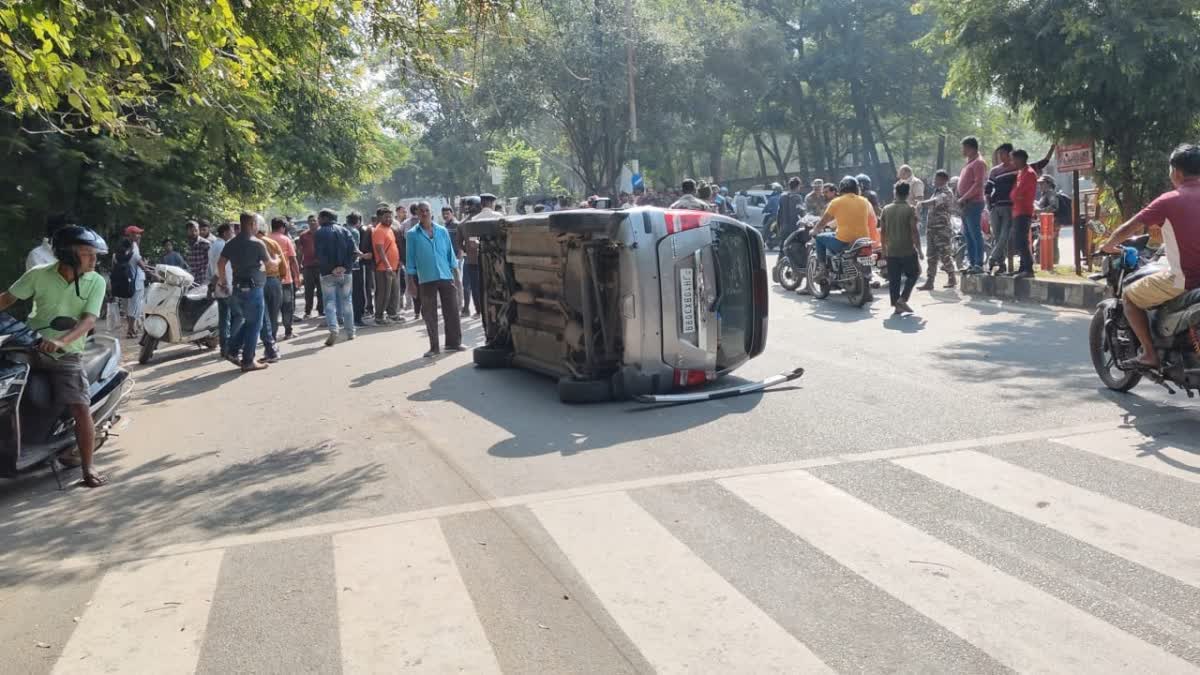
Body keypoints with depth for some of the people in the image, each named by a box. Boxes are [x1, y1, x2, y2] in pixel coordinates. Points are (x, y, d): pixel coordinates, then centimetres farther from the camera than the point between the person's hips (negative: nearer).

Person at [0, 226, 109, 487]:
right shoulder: (39, 275, -4)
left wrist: (61, 340, -32)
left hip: (67, 355, -2)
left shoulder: (96, 282, -6)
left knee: (81, 408, -11)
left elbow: (89, 320, -16)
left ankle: (88, 467, -1)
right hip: (29, 347, 2)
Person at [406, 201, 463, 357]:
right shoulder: (412, 235, 2)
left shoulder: (442, 231, 7)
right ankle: (434, 347, 8)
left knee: (452, 311, 5)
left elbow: (450, 252, 10)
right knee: (430, 315, 2)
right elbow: (411, 257, 3)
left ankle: (453, 342, 16)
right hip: (426, 279, -2)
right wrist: (411, 278, -1)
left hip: (446, 276, 2)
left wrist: (455, 271, 7)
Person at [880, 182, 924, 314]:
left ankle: (896, 305, 7)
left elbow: (882, 231, 7)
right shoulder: (910, 209, -9)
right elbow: (914, 231, -12)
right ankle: (902, 299, -1)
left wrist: (884, 248, 16)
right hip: (908, 250, -3)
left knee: (894, 279, 8)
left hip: (891, 251, 4)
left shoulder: (886, 209, 4)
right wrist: (919, 249, -5)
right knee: (912, 274, 13)